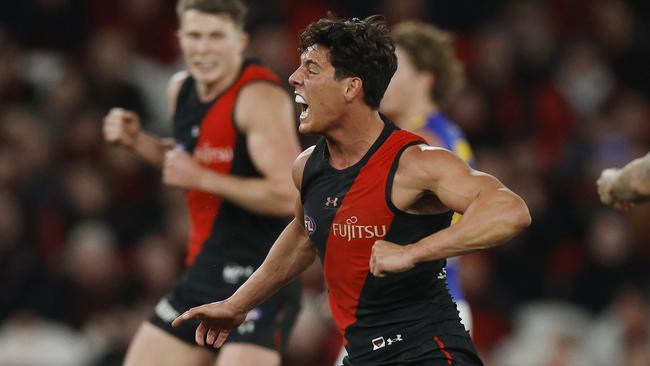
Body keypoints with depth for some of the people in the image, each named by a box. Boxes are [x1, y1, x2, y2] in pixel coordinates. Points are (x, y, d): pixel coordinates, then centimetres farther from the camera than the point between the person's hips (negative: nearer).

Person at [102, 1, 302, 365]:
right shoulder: (181, 90, 9)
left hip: (259, 277, -9)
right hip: (205, 269, 9)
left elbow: (287, 195, -25)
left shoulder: (259, 96, -17)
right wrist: (137, 140, 12)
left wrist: (202, 178, -20)